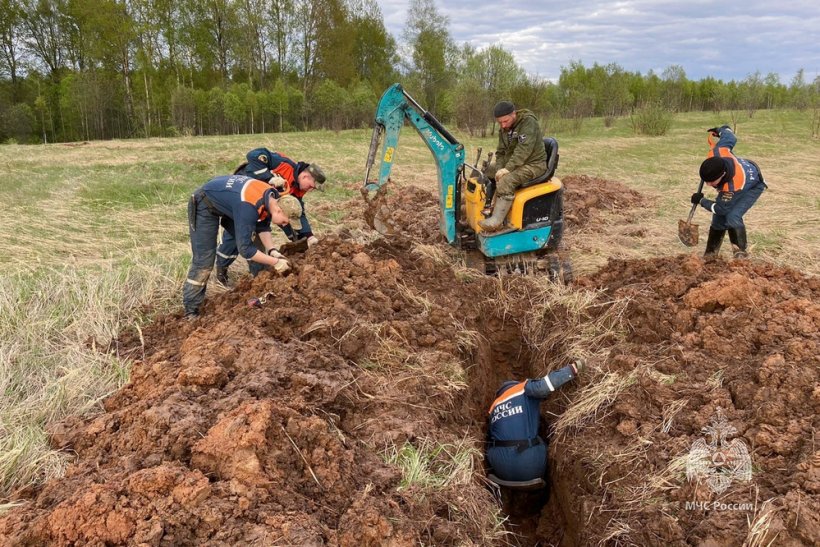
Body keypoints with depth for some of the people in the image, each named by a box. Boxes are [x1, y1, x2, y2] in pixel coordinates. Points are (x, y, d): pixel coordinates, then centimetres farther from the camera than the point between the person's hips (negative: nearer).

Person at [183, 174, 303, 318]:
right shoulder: (249, 207, -39)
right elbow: (245, 248, -36)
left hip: (226, 201, 9)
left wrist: (272, 251, -13)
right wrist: (275, 262, -30)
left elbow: (263, 227, 2)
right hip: (204, 205, -9)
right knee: (204, 261, -12)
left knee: (257, 245, 7)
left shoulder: (272, 197, -14)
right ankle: (191, 311, -3)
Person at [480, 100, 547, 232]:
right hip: (512, 164, 9)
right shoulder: (503, 130, 7)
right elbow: (501, 152, 10)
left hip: (533, 164, -9)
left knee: (506, 180, -34)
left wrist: (508, 168, -31)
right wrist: (499, 169, -10)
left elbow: (524, 149, -27)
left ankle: (496, 221, -32)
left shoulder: (528, 121, -18)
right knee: (484, 174, 3)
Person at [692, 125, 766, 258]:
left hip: (753, 185, -7)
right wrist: (720, 130, 9)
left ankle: (741, 253, -14)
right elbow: (730, 138, -12)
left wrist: (701, 201, -17)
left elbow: (722, 208, -29)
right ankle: (710, 254, 12)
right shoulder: (716, 153, -35)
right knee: (718, 219, 1)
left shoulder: (733, 186, -46)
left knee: (732, 217, -27)